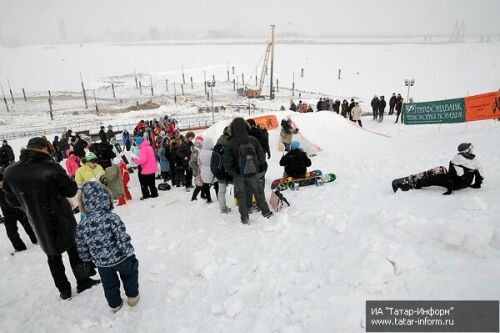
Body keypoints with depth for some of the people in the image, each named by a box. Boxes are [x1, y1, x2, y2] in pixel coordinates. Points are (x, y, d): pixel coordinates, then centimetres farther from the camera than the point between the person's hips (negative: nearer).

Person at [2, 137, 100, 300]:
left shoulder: (9, 172, -7)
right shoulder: (51, 167, -21)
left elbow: (12, 201, 5)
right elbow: (72, 190, -11)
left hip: (38, 224, 4)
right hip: (62, 220, -4)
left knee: (53, 255, 18)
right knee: (74, 250, 15)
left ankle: (64, 290, 28)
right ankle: (83, 281, 25)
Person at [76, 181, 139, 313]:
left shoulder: (81, 226, -11)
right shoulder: (112, 218, -22)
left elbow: (82, 249, 1)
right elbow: (123, 239, -21)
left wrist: (89, 261, 18)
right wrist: (130, 256, -10)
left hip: (102, 264, 3)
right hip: (120, 258, -3)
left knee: (109, 284, 24)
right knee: (129, 275, 25)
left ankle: (114, 304, 38)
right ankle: (132, 296, 36)